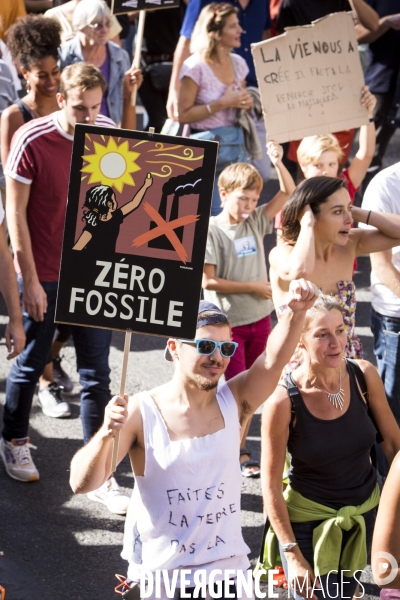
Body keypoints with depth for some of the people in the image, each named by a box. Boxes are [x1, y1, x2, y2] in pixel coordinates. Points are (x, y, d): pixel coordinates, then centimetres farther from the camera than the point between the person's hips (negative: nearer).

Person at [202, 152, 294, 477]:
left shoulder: (256, 222, 3)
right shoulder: (211, 230, -14)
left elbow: (288, 193, 4)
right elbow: (207, 281, -18)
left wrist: (278, 162, -13)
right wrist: (254, 287, -12)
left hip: (260, 319, 6)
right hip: (229, 323, -6)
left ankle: (238, 442, 23)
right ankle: (239, 452, 13)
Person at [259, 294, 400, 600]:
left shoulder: (364, 375, -14)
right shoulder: (283, 401, -24)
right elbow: (270, 485, -17)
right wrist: (293, 555, -17)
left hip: (365, 513, 4)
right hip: (309, 520, -4)